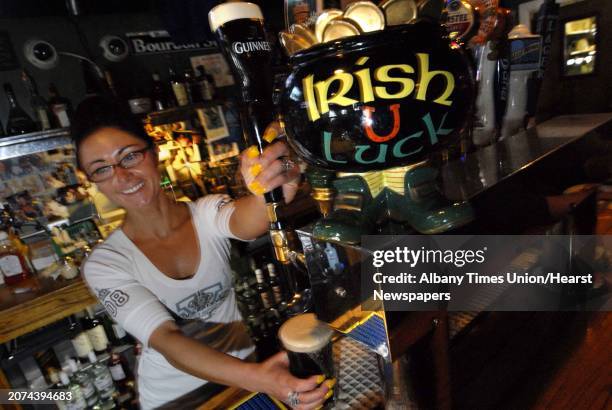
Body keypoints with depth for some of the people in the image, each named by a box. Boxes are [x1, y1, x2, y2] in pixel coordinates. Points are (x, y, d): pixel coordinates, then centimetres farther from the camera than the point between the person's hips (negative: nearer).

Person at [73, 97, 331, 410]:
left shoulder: (208, 213, -9)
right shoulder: (104, 264, -13)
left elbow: (245, 222, -31)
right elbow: (166, 341, -24)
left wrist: (269, 193, -53)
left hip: (241, 370, 1)